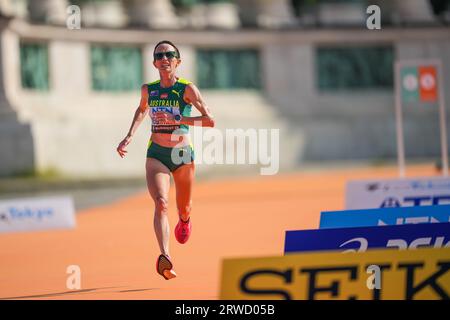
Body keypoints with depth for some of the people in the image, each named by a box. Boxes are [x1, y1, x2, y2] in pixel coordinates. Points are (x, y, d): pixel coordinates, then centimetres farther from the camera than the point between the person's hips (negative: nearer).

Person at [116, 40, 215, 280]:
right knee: (161, 203, -22)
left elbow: (210, 120, -18)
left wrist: (177, 120, -27)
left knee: (183, 209, 17)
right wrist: (130, 136, 13)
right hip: (156, 154, 1)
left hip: (183, 154, -1)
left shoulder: (187, 89, -10)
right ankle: (165, 256, -37)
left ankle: (184, 220, 56)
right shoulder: (148, 90, 2)